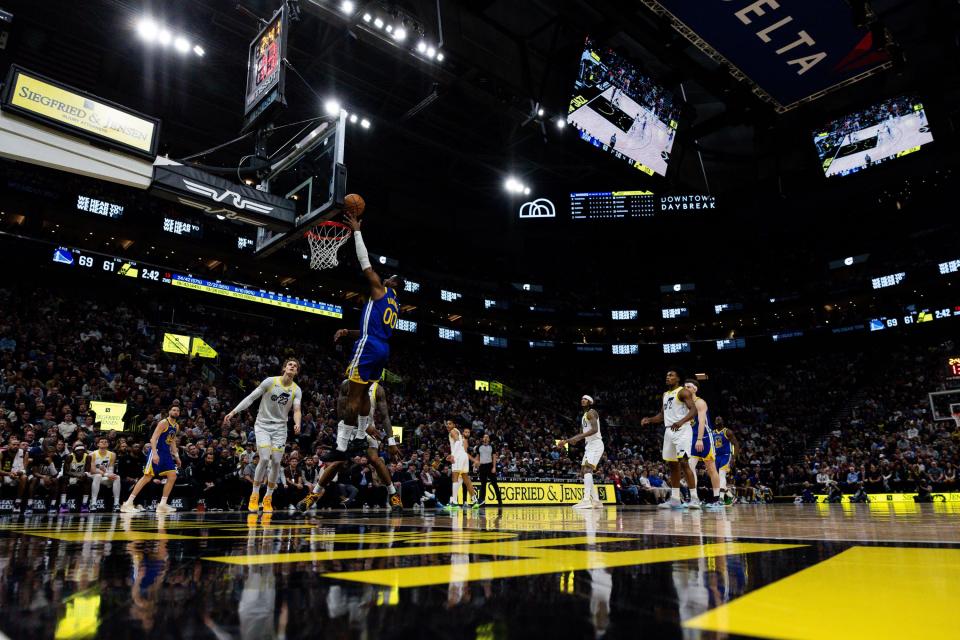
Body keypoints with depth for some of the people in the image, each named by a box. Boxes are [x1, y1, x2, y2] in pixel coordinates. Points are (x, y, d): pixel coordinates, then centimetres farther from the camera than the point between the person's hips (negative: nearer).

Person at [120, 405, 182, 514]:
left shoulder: (177, 426, 14)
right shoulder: (164, 422, -11)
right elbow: (153, 438, -18)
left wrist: (176, 456, 19)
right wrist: (155, 453, -29)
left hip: (166, 453, 8)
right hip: (157, 452, -8)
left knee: (173, 476, 1)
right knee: (147, 477, -11)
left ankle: (162, 505, 5)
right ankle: (128, 503, -5)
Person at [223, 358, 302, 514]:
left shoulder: (297, 390, -2)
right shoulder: (270, 381, -8)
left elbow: (296, 410, -11)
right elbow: (251, 398, -5)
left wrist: (297, 424, -32)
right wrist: (233, 412, -11)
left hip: (280, 428, 3)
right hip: (263, 425, -2)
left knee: (276, 462, -3)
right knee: (264, 459, -17)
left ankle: (268, 498, 15)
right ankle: (254, 495, 1)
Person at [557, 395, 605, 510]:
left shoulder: (591, 412, -9)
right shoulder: (583, 416, 22)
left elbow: (594, 429, -23)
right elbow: (582, 434, 27)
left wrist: (579, 437, -31)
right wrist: (566, 441, 21)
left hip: (596, 444, -10)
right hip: (589, 445, 10)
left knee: (587, 469, -23)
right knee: (583, 472, 8)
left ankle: (586, 500, -33)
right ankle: (596, 501, 12)